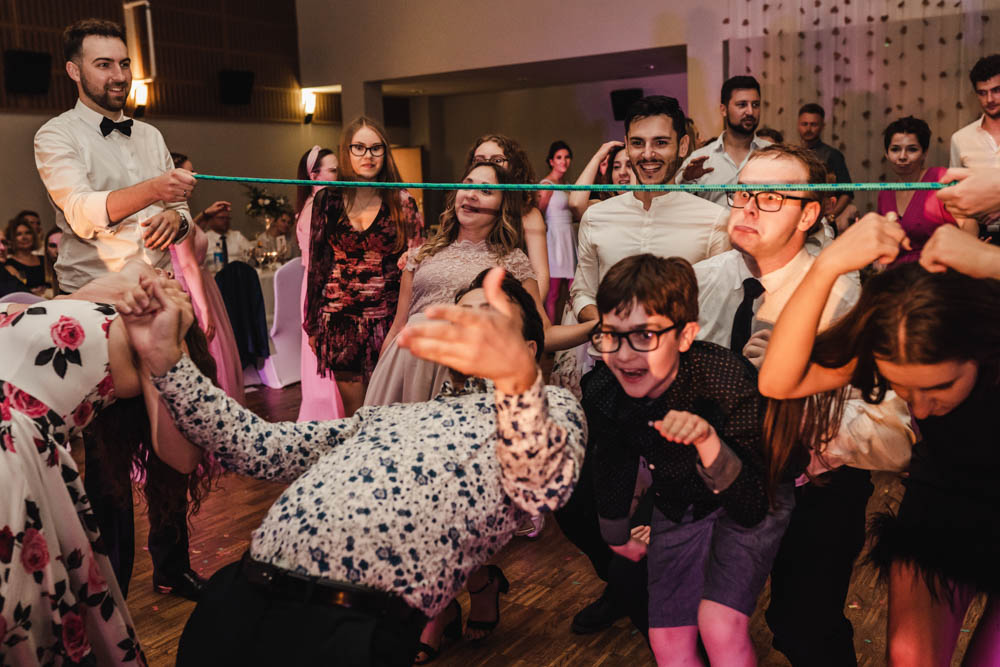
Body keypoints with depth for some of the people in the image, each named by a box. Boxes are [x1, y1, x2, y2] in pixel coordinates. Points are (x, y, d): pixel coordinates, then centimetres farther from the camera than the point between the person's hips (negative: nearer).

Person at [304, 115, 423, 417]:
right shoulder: (327, 199, 5)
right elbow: (316, 263, 10)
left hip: (388, 318, -1)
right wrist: (312, 324, 10)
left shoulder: (400, 202, 1)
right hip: (340, 319, 2)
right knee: (353, 412, 7)